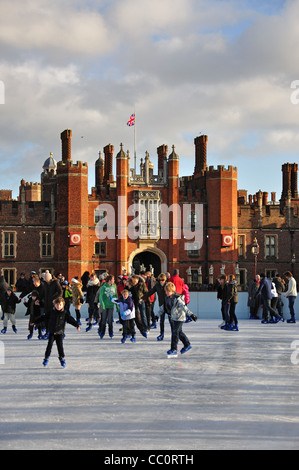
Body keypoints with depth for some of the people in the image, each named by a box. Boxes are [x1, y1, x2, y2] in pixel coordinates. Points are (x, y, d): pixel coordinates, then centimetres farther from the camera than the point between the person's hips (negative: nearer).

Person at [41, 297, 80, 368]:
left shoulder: (65, 314, -2)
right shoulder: (52, 312, 1)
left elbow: (71, 319, -4)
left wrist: (77, 325, -15)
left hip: (60, 333, -1)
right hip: (52, 332, 1)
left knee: (60, 345, -3)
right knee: (49, 345, -5)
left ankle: (62, 358, 14)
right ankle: (46, 358, 7)